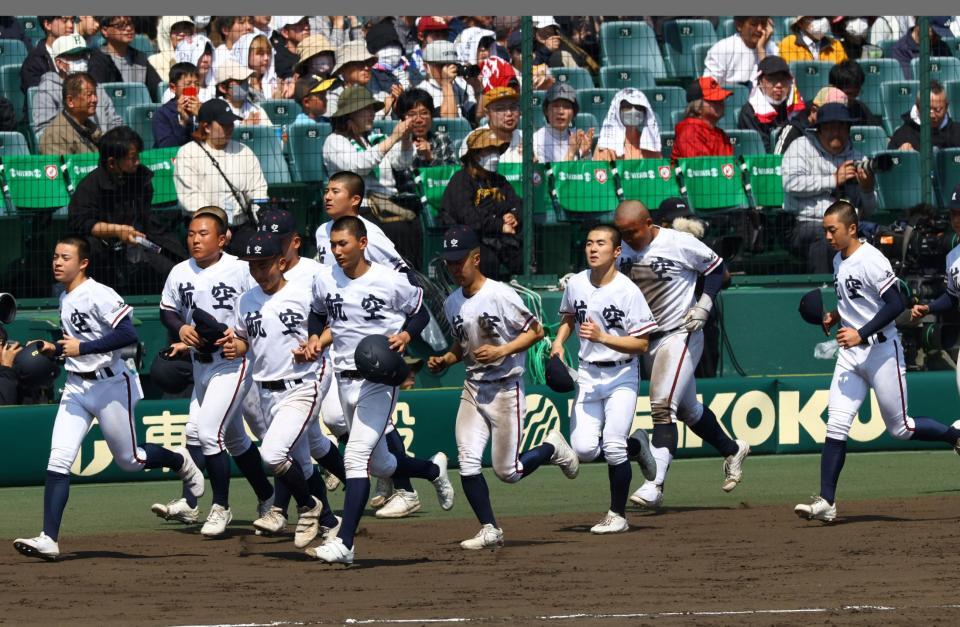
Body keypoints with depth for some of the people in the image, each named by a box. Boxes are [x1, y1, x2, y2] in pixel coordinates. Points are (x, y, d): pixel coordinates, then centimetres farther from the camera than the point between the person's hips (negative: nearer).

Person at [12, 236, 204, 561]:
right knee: (58, 459, -8)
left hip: (109, 385, -7)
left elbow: (128, 334, -26)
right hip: (76, 387, 7)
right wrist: (55, 349, 5)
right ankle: (49, 540, -14)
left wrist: (82, 348, -27)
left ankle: (180, 461, 39)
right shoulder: (65, 299, 10)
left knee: (128, 460, 8)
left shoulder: (99, 296, -17)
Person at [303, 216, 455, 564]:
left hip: (380, 380, -6)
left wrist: (405, 335, -15)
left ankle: (344, 544, -22)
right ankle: (433, 470, 47)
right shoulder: (325, 281, 2)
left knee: (355, 456, -18)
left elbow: (420, 312, 4)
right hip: (345, 379, 6)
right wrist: (315, 338, 1)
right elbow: (318, 313, 21)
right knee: (380, 465, 16)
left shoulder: (390, 282, -11)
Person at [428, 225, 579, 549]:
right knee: (468, 463, -8)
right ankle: (489, 530, 2)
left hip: (505, 389, -6)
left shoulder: (500, 295, -15)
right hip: (472, 388, 6)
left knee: (507, 472, -2)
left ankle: (552, 448, 26)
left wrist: (502, 351, -22)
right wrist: (445, 360, 2)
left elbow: (536, 331, -11)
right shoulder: (452, 303, 6)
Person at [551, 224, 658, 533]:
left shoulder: (628, 292, -15)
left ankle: (617, 514, 3)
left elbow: (642, 344, -16)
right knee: (584, 449, -8)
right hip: (588, 374, 5)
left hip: (622, 374, -5)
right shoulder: (575, 285, 0)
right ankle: (637, 445, 22)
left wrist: (601, 337, -27)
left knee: (613, 446, -16)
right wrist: (559, 342, 3)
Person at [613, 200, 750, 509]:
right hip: (647, 339, 7)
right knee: (686, 408, 17)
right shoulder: (625, 251, 2)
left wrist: (704, 306, -16)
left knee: (663, 407, -17)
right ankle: (732, 450, 40)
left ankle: (654, 484, -22)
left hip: (680, 335, -7)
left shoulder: (680, 243, -15)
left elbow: (716, 268, -4)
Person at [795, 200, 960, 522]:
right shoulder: (839, 261, 11)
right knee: (836, 425, -5)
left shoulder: (872, 261, -17)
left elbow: (896, 304, -23)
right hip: (851, 355, 7)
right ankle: (826, 502, -8)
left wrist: (861, 333, -27)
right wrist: (836, 316, 8)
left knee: (900, 428, 1)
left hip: (882, 351, -7)